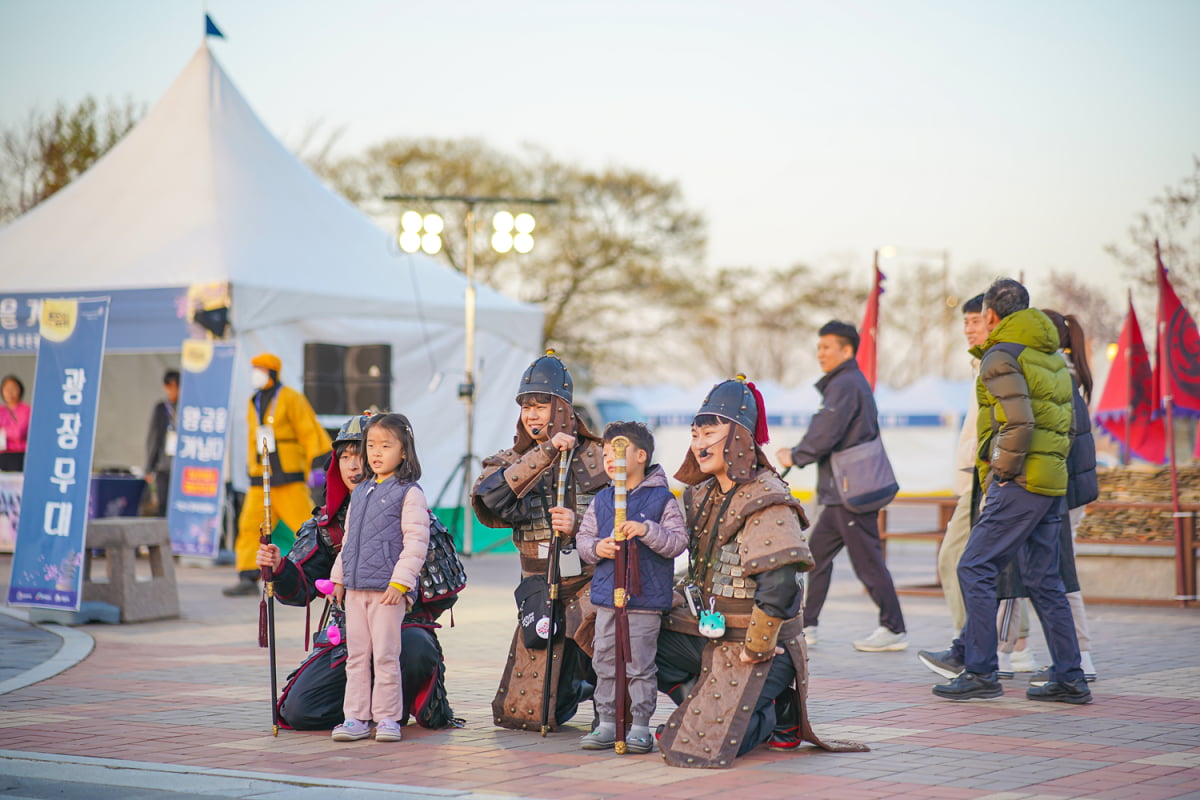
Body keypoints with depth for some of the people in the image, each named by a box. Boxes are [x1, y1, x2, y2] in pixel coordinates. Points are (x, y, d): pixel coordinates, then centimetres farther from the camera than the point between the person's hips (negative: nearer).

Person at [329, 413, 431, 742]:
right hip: (355, 588, 7)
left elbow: (416, 541, -11)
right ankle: (356, 717, 12)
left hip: (388, 589, -7)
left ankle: (387, 717, 5)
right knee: (356, 654, 8)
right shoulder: (360, 492, 16)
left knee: (385, 655, -4)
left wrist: (400, 580, -17)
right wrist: (338, 576, 18)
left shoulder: (409, 493, -5)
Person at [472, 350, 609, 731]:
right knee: (521, 713, 4)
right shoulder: (514, 460, 6)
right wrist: (543, 454, -20)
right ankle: (580, 685, 34)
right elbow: (488, 497, -16)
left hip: (590, 583, -3)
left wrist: (578, 527, -21)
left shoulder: (595, 456, -1)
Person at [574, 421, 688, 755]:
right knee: (605, 664, 8)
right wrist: (596, 548, -8)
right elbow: (583, 537, 13)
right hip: (606, 597, 5)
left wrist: (646, 530, -22)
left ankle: (639, 726, 5)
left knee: (640, 665, -2)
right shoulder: (601, 500, 11)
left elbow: (678, 542, -9)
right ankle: (607, 723, 17)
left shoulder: (662, 499, -3)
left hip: (645, 601, -5)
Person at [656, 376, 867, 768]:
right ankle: (709, 707, 13)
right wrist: (673, 605, 9)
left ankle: (778, 716, 11)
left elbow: (779, 582, -28)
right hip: (708, 634, 9)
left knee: (698, 747, -16)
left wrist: (756, 648, -22)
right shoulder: (704, 495, 11)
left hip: (755, 648, -9)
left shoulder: (767, 501, -18)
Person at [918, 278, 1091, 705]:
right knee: (1043, 580, 12)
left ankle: (981, 672, -3)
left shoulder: (1001, 357, -9)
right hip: (1052, 483, 9)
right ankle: (1069, 680, 12)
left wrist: (1001, 474, -12)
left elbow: (1019, 421, -21)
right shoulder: (1053, 357, 18)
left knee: (975, 569, -3)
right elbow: (1067, 425, 20)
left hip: (1020, 483, -9)